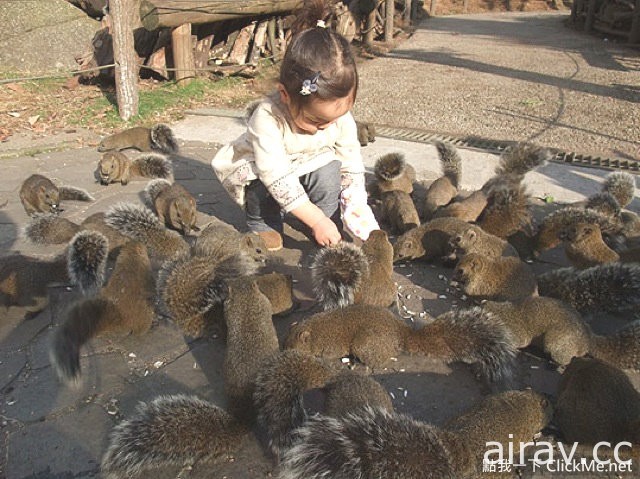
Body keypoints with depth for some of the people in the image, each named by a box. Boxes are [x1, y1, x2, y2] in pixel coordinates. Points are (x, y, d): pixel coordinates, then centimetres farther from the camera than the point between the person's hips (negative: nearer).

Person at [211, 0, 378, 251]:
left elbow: (352, 164, -10)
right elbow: (277, 177, -39)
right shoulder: (267, 117, -38)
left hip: (313, 166, 3)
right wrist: (317, 220, -40)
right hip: (262, 168, -2)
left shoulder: (340, 116, -23)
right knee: (264, 182, -35)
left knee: (330, 170, -28)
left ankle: (331, 221, -7)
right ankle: (263, 224, -6)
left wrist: (356, 205, -22)